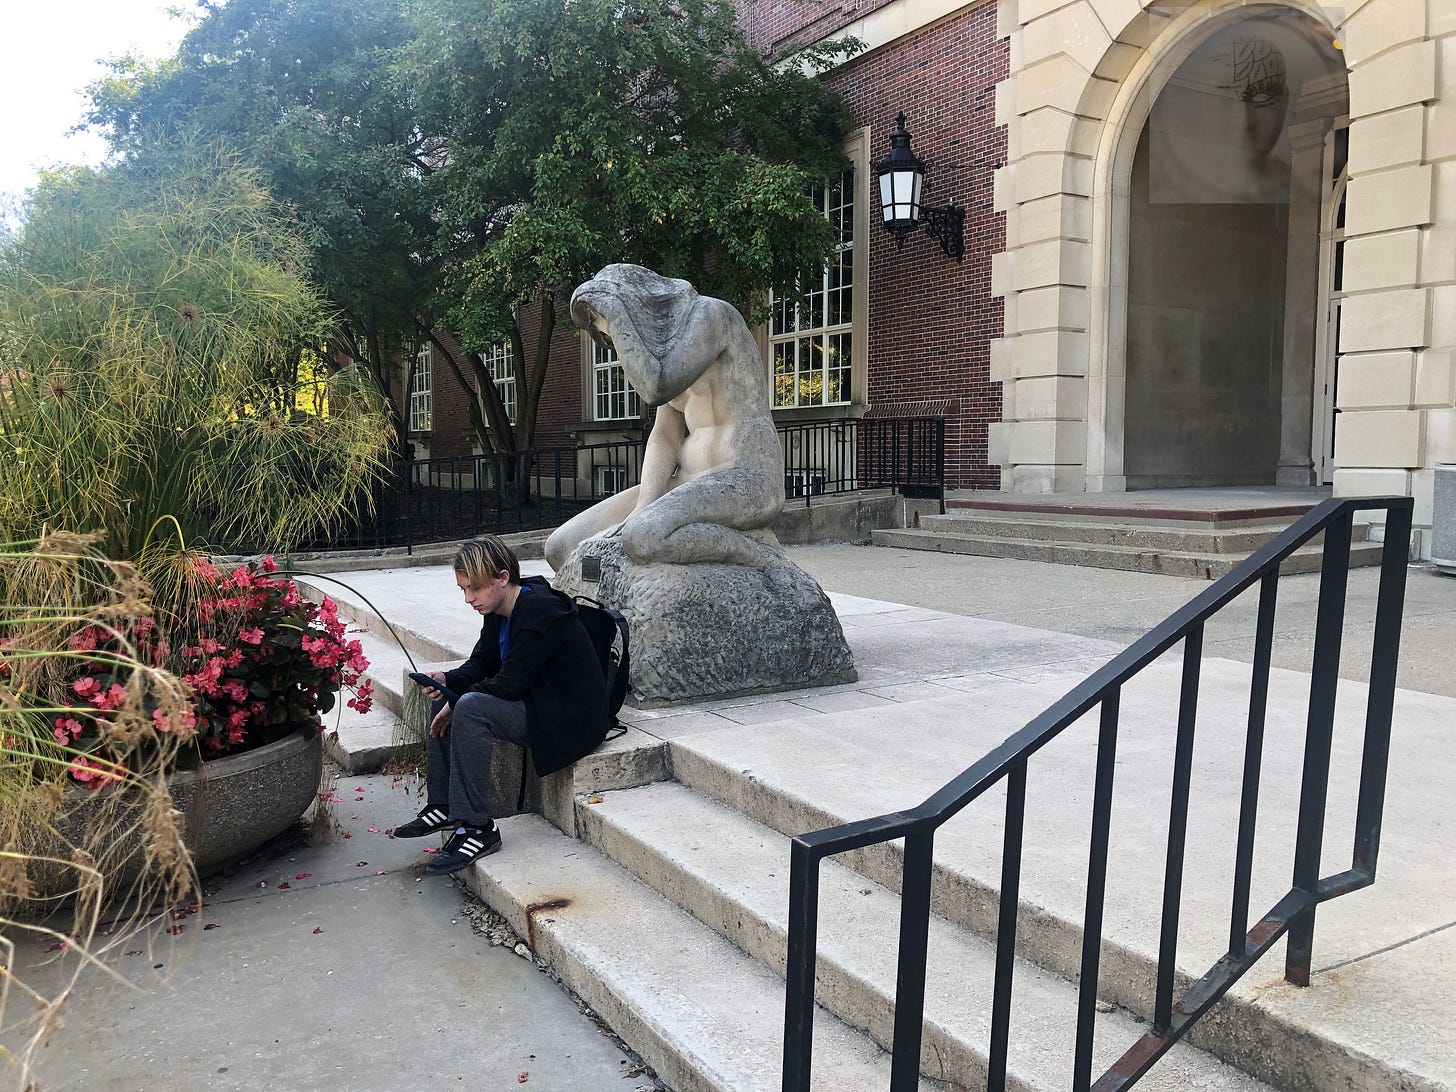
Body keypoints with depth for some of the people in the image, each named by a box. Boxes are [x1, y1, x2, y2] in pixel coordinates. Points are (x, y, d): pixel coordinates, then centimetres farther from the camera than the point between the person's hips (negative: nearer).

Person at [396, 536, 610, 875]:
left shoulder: (540, 613, -24)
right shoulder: (500, 610, 5)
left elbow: (509, 683, -24)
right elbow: (482, 664, 11)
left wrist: (456, 702, -13)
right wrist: (447, 681, -9)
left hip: (569, 719, -10)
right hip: (534, 704, 11)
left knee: (471, 707, -28)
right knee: (445, 700, 10)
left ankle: (476, 827, -22)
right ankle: (442, 806, 14)